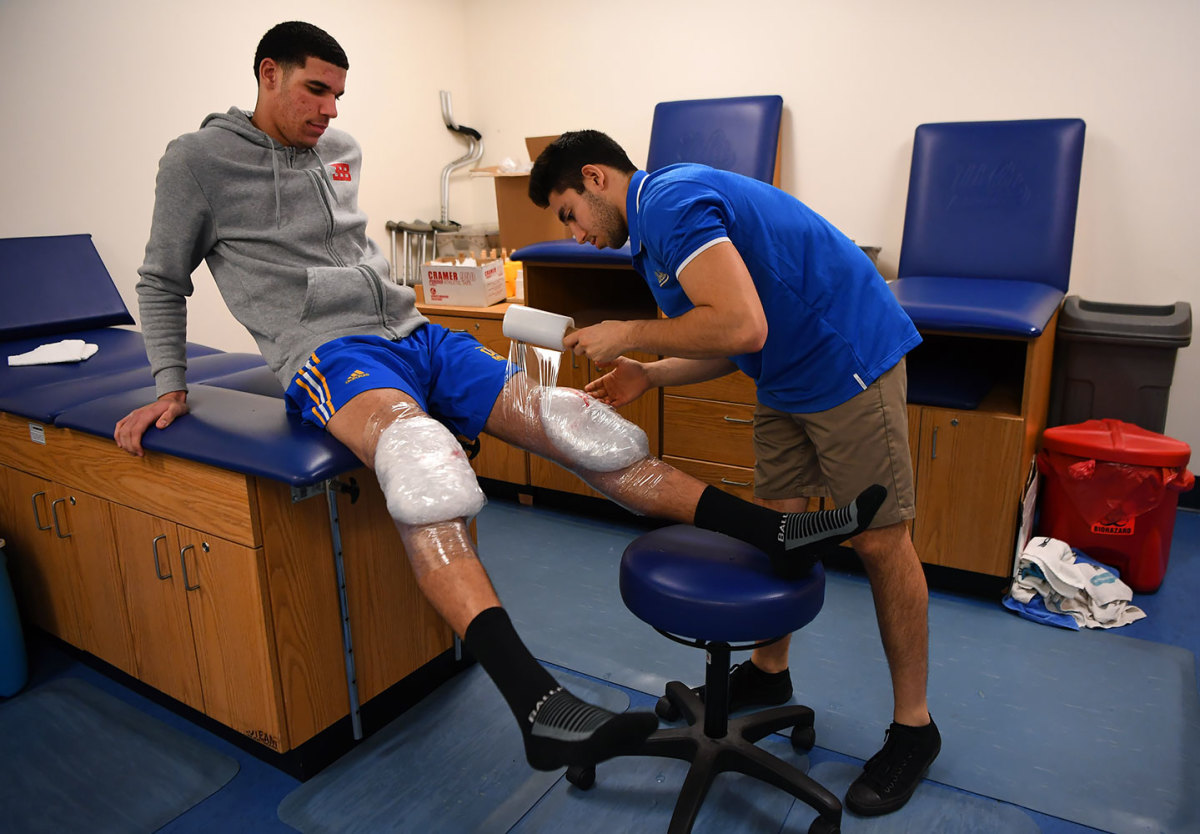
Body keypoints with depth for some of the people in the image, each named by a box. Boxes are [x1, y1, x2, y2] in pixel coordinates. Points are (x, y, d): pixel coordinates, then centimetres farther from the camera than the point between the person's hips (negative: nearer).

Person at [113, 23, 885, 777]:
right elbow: (162, 282, 13)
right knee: (417, 449, -40)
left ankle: (775, 533, -15)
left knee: (566, 419, -12)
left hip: (411, 331, 6)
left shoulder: (341, 152, 20)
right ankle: (535, 703, -53)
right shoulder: (200, 160, 6)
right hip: (329, 351, -6)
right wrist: (171, 387, 5)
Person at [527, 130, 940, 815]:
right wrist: (647, 374, 3)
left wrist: (630, 334, -17)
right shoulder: (655, 226, 15)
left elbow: (742, 326, -30)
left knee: (880, 541, -1)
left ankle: (914, 726, 16)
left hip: (851, 359, -10)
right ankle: (769, 671, 33)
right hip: (789, 377, 10)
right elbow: (728, 346, 16)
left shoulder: (673, 199, -18)